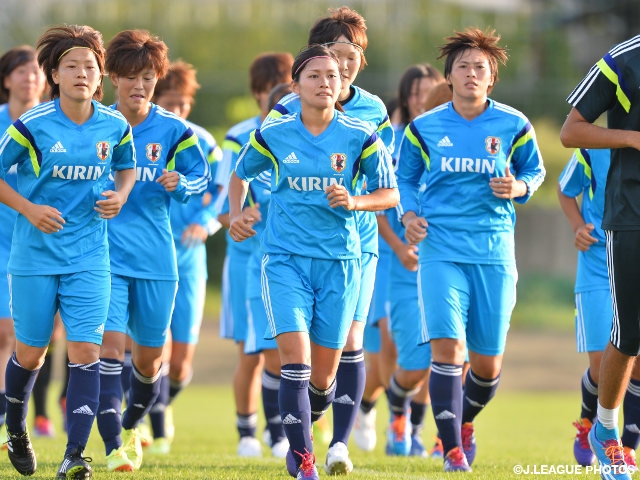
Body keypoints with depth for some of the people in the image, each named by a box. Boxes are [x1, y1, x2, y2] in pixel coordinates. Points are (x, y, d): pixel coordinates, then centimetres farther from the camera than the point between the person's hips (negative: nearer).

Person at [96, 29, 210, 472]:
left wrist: (178, 184, -13)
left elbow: (200, 180, 8)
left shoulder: (175, 131, 1)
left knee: (149, 356, 12)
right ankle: (113, 449, -17)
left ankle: (130, 427, 40)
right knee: (110, 346, -16)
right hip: (104, 254, -2)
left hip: (155, 257, 2)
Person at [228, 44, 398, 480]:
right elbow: (240, 176, 18)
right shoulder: (272, 135, 0)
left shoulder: (360, 137, -2)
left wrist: (354, 201, -17)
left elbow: (390, 194, 2)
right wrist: (237, 214, 0)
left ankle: (303, 428, 38)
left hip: (339, 261, 1)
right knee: (295, 357, -17)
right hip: (286, 259, -1)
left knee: (323, 375, 6)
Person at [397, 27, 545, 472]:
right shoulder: (424, 128, 3)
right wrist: (409, 214, -3)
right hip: (440, 248, -1)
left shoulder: (514, 126, 1)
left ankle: (465, 421, 36)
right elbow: (405, 178, 16)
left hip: (493, 251, 1)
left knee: (488, 362, 5)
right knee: (447, 346, -17)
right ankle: (452, 447, -8)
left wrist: (519, 188, -7)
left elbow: (535, 170, 15)